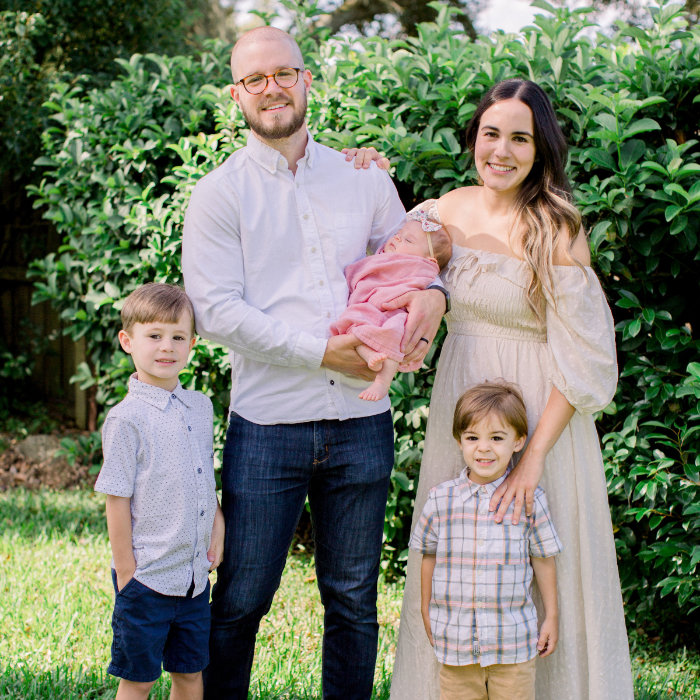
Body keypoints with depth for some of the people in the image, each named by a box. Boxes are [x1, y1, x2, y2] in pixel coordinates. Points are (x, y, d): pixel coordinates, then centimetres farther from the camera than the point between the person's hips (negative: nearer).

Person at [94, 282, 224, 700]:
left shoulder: (200, 407, 7)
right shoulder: (127, 419, -13)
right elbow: (117, 500, -11)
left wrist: (218, 521, 4)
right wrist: (126, 573, -11)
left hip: (195, 572, 6)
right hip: (147, 575, -6)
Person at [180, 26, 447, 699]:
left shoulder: (364, 178, 10)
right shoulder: (219, 194, 0)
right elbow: (218, 311, -8)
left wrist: (431, 291, -6)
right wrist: (322, 350, -16)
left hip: (361, 423, 3)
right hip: (267, 427, -3)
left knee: (353, 601, 12)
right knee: (240, 601, 3)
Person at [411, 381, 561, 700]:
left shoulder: (530, 500, -3)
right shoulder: (440, 499, -1)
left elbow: (543, 559, 5)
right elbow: (429, 555, 10)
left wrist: (551, 616, 9)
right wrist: (426, 612, 16)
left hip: (513, 640, -1)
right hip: (455, 637, 1)